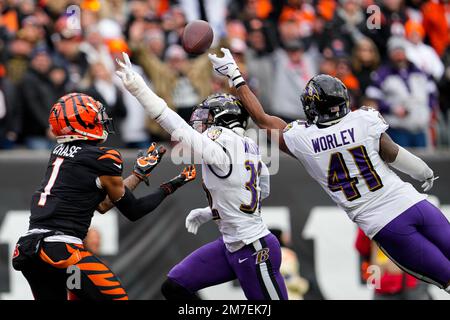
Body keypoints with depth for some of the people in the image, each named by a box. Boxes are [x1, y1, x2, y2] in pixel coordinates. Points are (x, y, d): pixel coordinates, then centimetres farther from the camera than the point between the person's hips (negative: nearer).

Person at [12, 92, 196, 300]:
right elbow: (133, 211, 8)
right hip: (60, 250, -8)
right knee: (116, 297, 0)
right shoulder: (103, 158, -4)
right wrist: (169, 187, 19)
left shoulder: (59, 152, 17)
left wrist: (139, 173, 28)